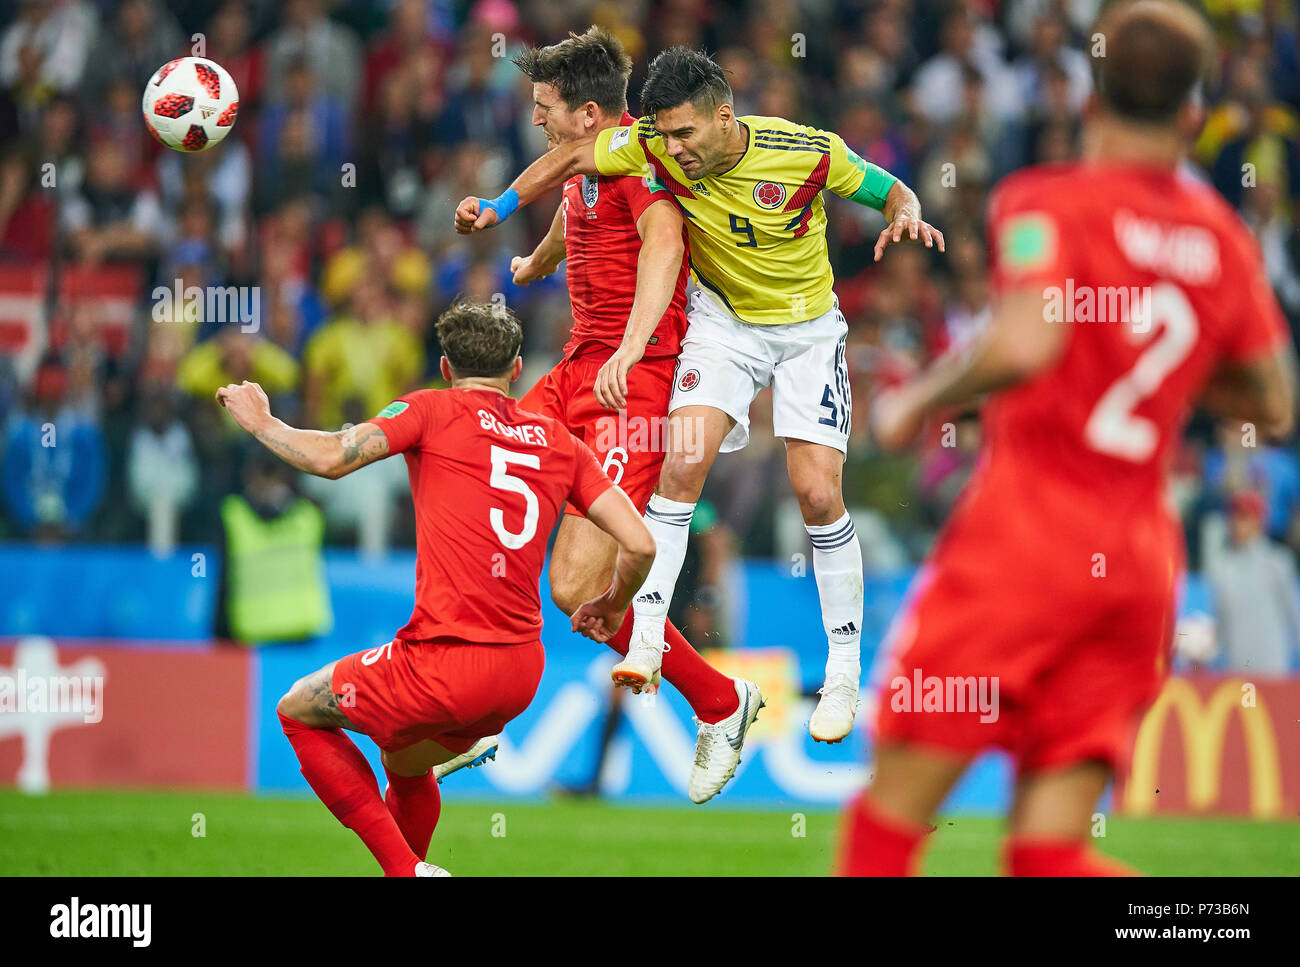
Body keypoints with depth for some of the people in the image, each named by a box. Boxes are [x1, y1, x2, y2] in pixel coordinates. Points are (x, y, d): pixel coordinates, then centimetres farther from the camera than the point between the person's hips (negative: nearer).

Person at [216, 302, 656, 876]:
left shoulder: (434, 410, -1)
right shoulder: (560, 443, 12)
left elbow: (329, 459, -12)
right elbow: (640, 546, 5)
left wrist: (260, 421, 7)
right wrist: (611, 609, 26)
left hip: (447, 664, -6)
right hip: (522, 673, 6)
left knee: (299, 712, 17)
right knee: (405, 762, 33)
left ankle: (406, 869, 5)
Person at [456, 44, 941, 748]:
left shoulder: (808, 153, -24)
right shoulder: (659, 147, -18)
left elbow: (890, 191, -9)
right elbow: (576, 156, -1)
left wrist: (905, 217, -30)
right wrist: (500, 206, -6)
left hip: (807, 330, -2)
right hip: (723, 318, 2)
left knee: (818, 495, -10)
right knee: (683, 462, -19)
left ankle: (843, 672, 4)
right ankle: (645, 640, -14)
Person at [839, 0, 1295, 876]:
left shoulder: (1050, 204, -6)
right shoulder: (1224, 239, 11)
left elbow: (1026, 343, -24)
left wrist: (919, 400, -8)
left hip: (1026, 529, -5)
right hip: (1144, 557, 5)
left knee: (890, 817, 2)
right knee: (1049, 850, 5)